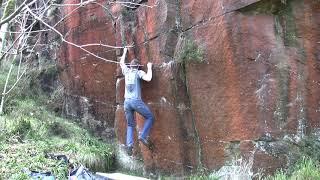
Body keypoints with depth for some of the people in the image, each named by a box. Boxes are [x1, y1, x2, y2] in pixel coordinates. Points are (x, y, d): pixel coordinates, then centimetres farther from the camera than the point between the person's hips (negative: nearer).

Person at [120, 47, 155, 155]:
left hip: (127, 101, 5)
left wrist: (124, 52, 45)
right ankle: (143, 136, -9)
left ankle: (129, 144, -6)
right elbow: (148, 79, -15)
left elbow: (121, 63, 33)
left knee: (130, 125, 14)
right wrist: (149, 68, 0)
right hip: (136, 101, -5)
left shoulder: (126, 71, 14)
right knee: (150, 117, 9)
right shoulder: (139, 72, 2)